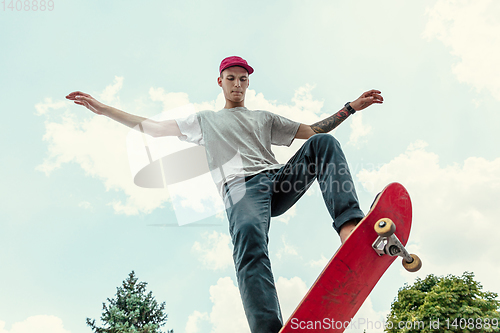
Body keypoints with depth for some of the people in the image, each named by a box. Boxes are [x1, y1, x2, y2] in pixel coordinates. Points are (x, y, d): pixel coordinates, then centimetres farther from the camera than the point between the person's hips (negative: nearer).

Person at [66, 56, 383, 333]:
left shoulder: (264, 118, 35)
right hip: (241, 187, -3)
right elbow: (153, 127, 27)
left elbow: (313, 130, 33)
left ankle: (349, 225, -37)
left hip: (279, 179, 4)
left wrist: (351, 107, 26)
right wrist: (103, 108, 21)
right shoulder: (205, 120, 31)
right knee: (249, 233, -37)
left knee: (324, 143, -20)